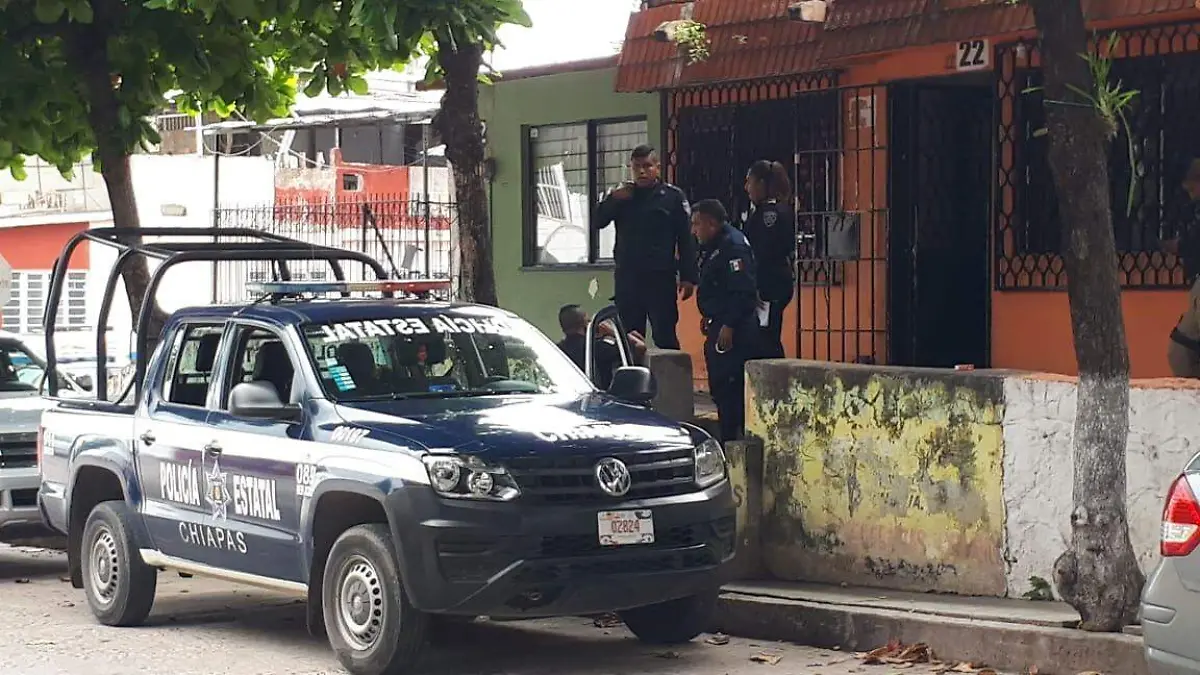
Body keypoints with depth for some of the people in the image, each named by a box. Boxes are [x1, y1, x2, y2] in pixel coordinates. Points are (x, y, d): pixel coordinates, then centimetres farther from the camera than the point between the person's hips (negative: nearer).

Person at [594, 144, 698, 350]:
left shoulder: (673, 196, 0)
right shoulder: (622, 196, 12)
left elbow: (685, 239, -3)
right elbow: (598, 222, 6)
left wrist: (688, 277, -10)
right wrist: (614, 200, -10)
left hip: (661, 278, -4)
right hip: (627, 277, 4)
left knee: (665, 337, -5)